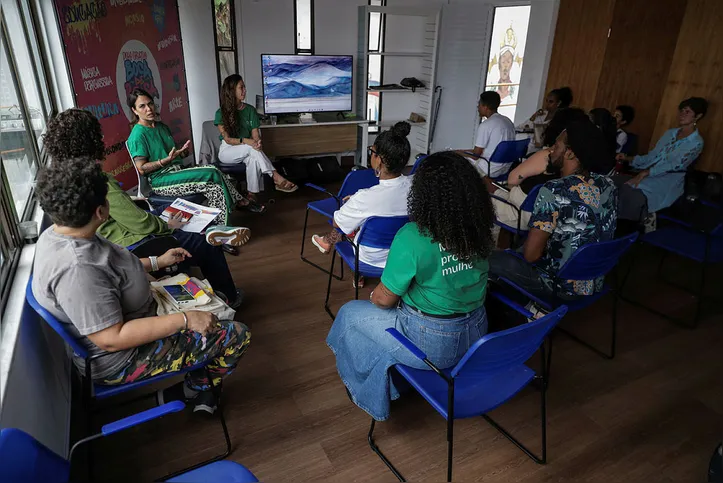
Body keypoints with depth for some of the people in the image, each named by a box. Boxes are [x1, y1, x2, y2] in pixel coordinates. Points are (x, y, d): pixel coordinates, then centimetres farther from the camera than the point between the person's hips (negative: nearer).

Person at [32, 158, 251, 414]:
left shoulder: (61, 233, -5)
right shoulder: (76, 269, -36)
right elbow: (112, 339, -33)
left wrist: (157, 262, 11)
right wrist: (185, 320, -30)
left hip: (129, 317, 10)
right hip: (120, 359, -10)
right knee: (236, 336, -11)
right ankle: (196, 387, 16)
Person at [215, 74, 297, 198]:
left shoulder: (250, 110, 2)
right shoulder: (221, 113, -7)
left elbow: (255, 134, -5)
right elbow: (227, 139, -12)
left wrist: (257, 142, -29)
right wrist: (245, 140, -30)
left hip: (246, 151, 3)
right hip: (227, 151, -3)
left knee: (253, 159, -34)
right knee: (251, 148, -33)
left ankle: (252, 196, -34)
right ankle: (277, 178, -37)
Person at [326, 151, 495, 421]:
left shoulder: (412, 237, -27)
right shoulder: (480, 229, -7)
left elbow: (385, 299, -16)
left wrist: (374, 296, 7)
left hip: (431, 344, -6)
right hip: (476, 333, 7)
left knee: (350, 313, 16)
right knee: (404, 305, 32)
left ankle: (363, 387, 39)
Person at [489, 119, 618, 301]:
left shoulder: (555, 190, -26)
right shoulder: (608, 185, -4)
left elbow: (531, 254, -25)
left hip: (560, 285, -7)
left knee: (491, 257, 6)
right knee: (515, 252, 25)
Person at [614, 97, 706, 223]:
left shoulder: (696, 142, -7)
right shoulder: (670, 133, 15)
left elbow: (676, 165, -21)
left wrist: (645, 173, -32)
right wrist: (628, 159, -1)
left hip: (669, 182, -7)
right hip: (651, 176, 7)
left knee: (633, 189, -34)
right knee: (617, 179, -19)